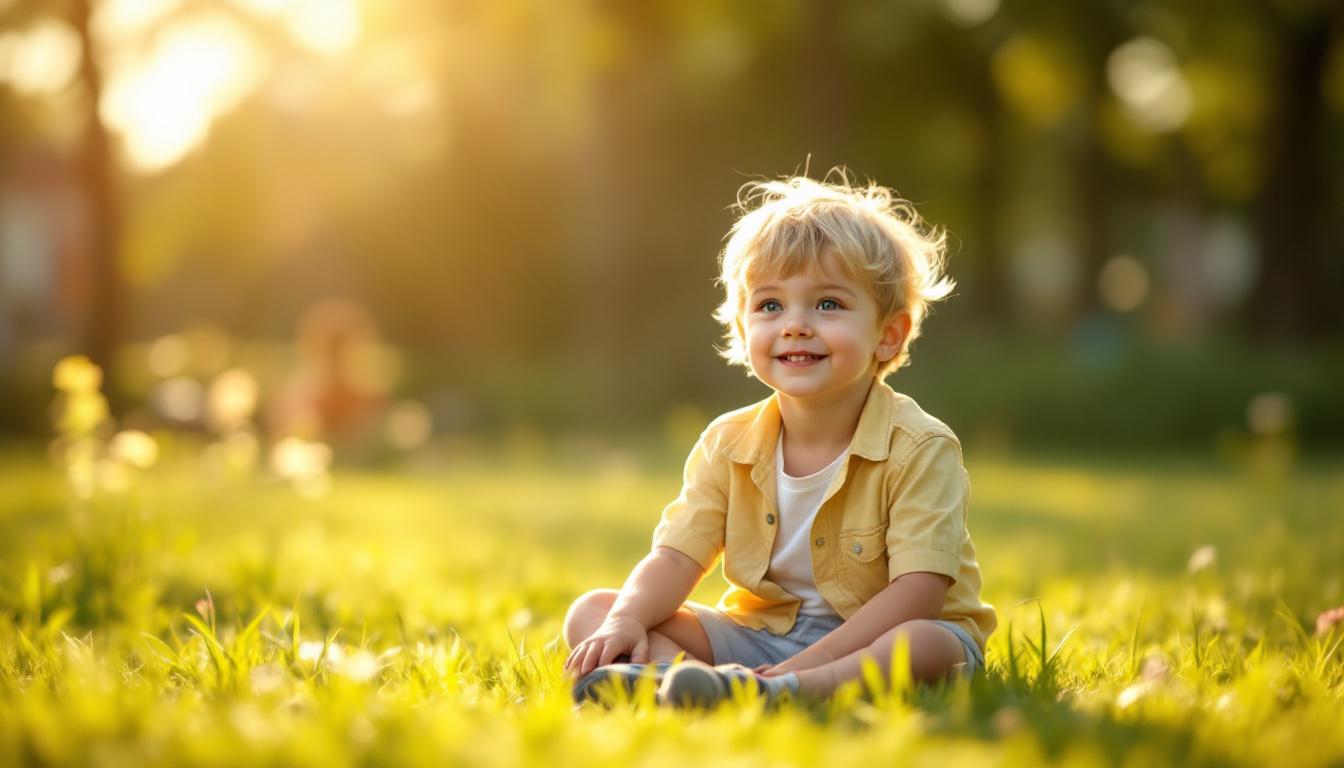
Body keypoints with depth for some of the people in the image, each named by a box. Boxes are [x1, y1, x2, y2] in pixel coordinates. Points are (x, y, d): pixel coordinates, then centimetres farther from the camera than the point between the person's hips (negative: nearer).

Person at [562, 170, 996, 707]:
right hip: (758, 637, 4)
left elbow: (917, 592, -21)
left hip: (869, 641, -4)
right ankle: (670, 674, -41)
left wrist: (815, 661, -31)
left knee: (931, 645, -39)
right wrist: (628, 619, -27)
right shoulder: (728, 446, 1)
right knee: (592, 612, -10)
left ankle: (781, 693, -56)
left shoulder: (921, 450, -13)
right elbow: (676, 558, -4)